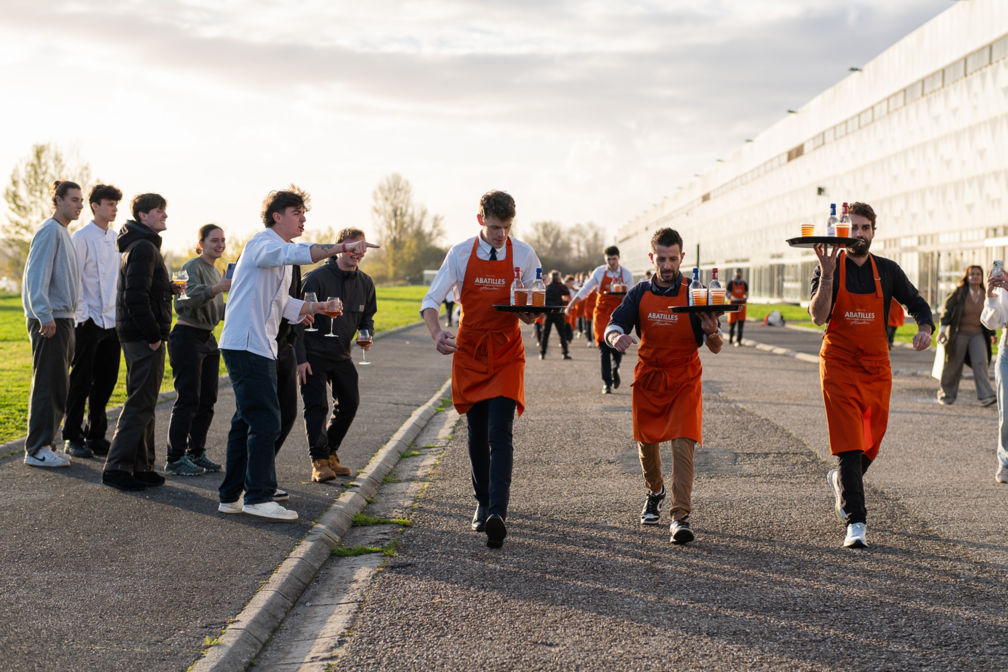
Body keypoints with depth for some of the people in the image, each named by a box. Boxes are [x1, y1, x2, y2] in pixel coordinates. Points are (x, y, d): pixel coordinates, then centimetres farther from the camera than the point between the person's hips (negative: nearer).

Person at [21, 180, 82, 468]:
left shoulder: (64, 233, 19)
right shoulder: (49, 230, -10)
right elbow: (36, 274, -18)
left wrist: (66, 316, 18)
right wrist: (44, 315, -22)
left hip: (62, 318, 10)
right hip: (50, 320, -10)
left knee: (57, 386, 11)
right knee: (47, 384, -9)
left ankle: (45, 444, 17)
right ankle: (37, 449, -7)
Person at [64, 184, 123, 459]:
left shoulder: (116, 238, 12)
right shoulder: (82, 237, -7)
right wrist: (82, 315, -14)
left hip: (112, 320, 6)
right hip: (89, 321, -6)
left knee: (106, 380, 9)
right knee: (81, 382, 0)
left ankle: (96, 436, 18)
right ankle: (73, 438, 9)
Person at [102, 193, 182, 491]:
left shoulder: (140, 245, 19)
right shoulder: (143, 247, -15)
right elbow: (136, 297, -23)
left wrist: (169, 288, 12)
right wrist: (153, 335, -20)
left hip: (138, 337, 11)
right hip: (144, 338, -11)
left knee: (143, 403, 14)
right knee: (140, 404, -8)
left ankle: (141, 466, 20)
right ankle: (117, 468, -7)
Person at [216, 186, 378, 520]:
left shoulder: (280, 253, 24)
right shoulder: (263, 244, -9)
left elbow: (282, 304, 27)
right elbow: (298, 253, -31)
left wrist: (318, 306, 13)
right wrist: (342, 248, -39)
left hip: (260, 347, 11)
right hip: (246, 345, -11)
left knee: (246, 421, 13)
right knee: (265, 421, -12)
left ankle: (231, 496, 18)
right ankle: (259, 497, -9)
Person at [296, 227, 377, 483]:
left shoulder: (365, 283, 2)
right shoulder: (316, 278, -15)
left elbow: (367, 317, 16)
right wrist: (300, 357, -18)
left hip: (342, 355, 6)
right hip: (313, 354, -6)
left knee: (349, 403, 8)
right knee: (316, 405, -11)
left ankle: (330, 454, 24)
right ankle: (319, 461, -7)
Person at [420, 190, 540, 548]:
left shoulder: (524, 256, -3)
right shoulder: (460, 254, -3)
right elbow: (431, 301, -4)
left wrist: (530, 314, -21)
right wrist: (437, 333, -24)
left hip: (507, 354, -2)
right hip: (470, 353, 2)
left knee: (500, 434, -14)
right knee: (477, 435, 9)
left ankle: (497, 514, -22)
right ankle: (483, 503, 27)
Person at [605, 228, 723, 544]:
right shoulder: (640, 294, 0)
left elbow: (716, 348, -9)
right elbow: (613, 325, -8)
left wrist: (711, 332, -33)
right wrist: (615, 337, -33)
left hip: (684, 382, -3)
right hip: (648, 379, 3)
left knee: (683, 445, -15)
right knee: (647, 443, 14)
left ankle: (680, 516, -17)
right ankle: (655, 492, 43)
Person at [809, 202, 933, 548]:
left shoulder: (887, 271, 5)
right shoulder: (829, 269, -3)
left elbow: (918, 304, 11)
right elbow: (818, 317, -16)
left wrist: (925, 329, -11)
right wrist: (827, 275, -27)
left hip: (877, 367, 4)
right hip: (839, 367, -4)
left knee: (873, 441, 13)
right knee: (849, 446, -10)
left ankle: (841, 480, 44)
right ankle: (855, 523, -11)